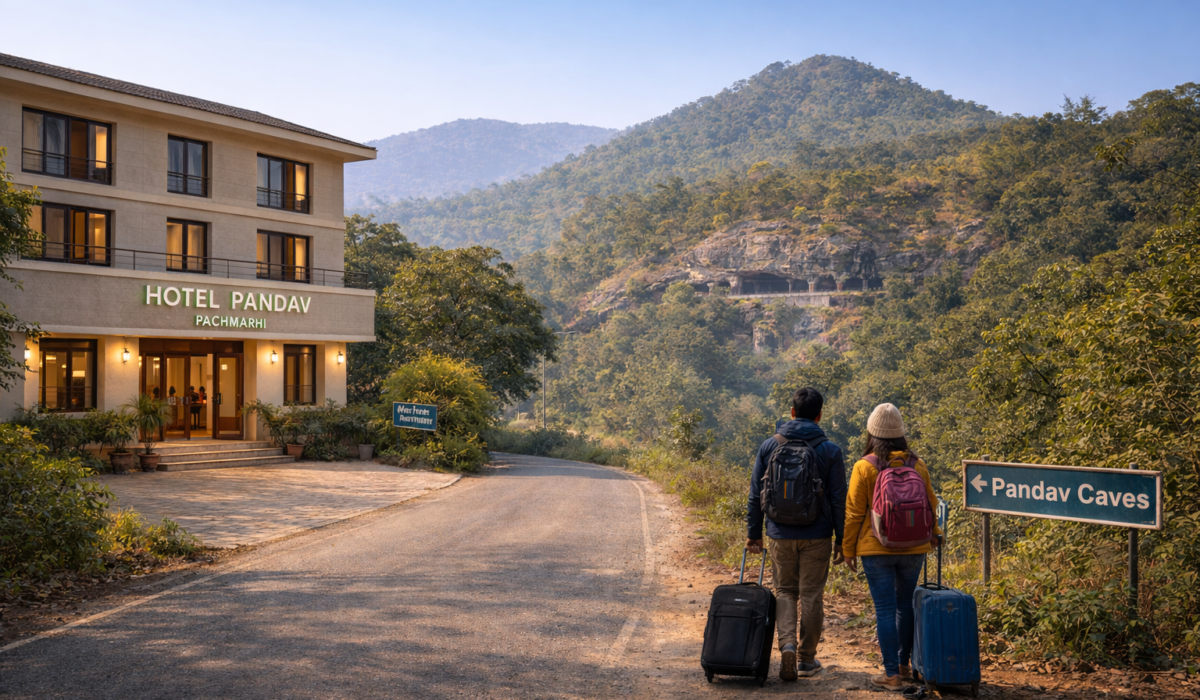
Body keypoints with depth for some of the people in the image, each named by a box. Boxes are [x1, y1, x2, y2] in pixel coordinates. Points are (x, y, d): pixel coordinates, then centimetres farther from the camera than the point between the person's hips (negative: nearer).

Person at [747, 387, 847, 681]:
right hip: (817, 536, -1)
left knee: (785, 592, 13)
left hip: (780, 535, 1)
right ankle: (807, 658, 16)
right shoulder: (830, 451, -4)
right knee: (811, 595, 9)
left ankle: (787, 645, -8)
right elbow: (838, 499, -2)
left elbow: (756, 494, 3)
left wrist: (754, 533, 11)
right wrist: (841, 539, 6)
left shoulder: (769, 446, 1)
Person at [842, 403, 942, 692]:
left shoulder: (864, 467, -9)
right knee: (905, 604, 17)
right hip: (913, 548, 4)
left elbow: (854, 513, -7)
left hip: (876, 550, -4)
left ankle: (892, 674, 0)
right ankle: (904, 665, 27)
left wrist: (848, 549, 3)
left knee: (885, 609, 0)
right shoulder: (917, 464, 2)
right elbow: (930, 504, 14)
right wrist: (934, 535, 31)